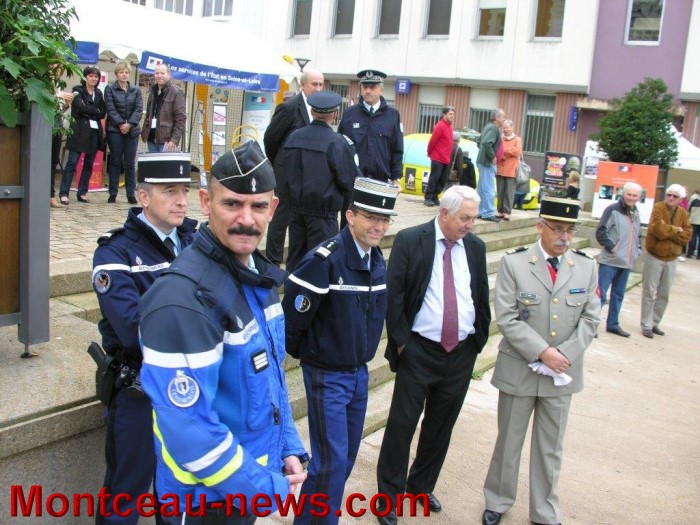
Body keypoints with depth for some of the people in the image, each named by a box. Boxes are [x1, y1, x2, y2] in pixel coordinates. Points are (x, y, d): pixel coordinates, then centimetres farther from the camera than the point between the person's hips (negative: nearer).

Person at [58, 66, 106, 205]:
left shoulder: (98, 93, 16)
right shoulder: (78, 90, 2)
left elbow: (102, 113, 7)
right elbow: (80, 107, -15)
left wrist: (88, 113, -6)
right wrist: (95, 111, -4)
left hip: (94, 131, 5)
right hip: (79, 131, -5)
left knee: (89, 164, 6)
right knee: (72, 162, -8)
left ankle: (82, 193, 13)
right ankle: (64, 193, -6)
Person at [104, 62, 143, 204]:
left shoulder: (136, 90, 10)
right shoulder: (110, 89, 4)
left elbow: (139, 109, 1)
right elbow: (111, 109, -5)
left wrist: (130, 124, -12)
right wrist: (121, 124, -15)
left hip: (132, 130, 2)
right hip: (115, 130, -2)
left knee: (130, 163, 2)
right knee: (115, 162, 1)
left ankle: (131, 194, 5)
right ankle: (113, 193, 6)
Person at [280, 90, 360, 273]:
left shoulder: (294, 137, 1)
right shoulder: (337, 143, -15)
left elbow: (286, 174, 7)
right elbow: (350, 181, -14)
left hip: (296, 208, 5)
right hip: (323, 212, -5)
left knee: (295, 258, 14)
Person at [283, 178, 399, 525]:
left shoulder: (378, 260, 3)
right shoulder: (325, 259, -23)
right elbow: (294, 312, -18)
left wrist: (362, 355, 13)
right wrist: (299, 351, -3)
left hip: (360, 372, 7)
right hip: (327, 375, -7)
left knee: (348, 455, 17)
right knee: (331, 461, -4)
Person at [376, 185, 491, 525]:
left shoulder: (475, 247, 4)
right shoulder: (410, 241, -8)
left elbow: (482, 296, 12)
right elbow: (393, 293, -8)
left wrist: (479, 339, 9)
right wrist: (401, 340, -9)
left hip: (462, 353, 4)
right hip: (419, 351, -4)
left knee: (441, 425, 15)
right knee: (402, 424, 2)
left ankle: (422, 486, 34)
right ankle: (389, 494, 18)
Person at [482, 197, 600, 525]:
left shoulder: (586, 267, 0)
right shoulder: (514, 263, -9)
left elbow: (589, 319, -1)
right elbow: (506, 318, -14)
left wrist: (564, 355, -14)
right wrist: (543, 353, -20)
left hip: (563, 372, 2)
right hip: (519, 370, -2)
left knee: (550, 447, 15)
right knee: (509, 441, 13)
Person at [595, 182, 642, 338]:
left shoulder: (636, 213, 12)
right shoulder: (613, 210, -9)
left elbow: (638, 235, 25)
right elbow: (601, 232, -14)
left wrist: (638, 250, 11)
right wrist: (612, 247, -16)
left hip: (627, 262, 7)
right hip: (609, 261, -7)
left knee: (618, 295, 16)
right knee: (600, 294, -7)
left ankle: (613, 324, 26)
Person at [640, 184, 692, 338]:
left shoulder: (683, 213, 4)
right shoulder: (658, 208, -9)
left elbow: (687, 236, -6)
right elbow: (657, 229, -24)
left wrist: (668, 230, -17)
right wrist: (676, 230, -11)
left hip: (671, 259, 5)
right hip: (654, 257, -5)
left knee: (664, 294, 11)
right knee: (649, 292, 0)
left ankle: (655, 323, 23)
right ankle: (646, 326, 7)